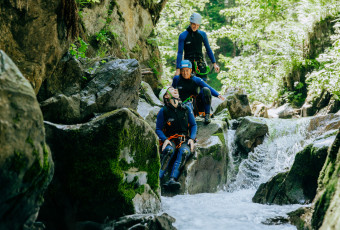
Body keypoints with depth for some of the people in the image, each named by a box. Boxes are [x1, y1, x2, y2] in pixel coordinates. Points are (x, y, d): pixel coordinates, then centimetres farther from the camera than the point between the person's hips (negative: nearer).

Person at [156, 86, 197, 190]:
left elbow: (193, 125, 15)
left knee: (184, 151, -33)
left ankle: (172, 180, -49)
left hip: (185, 140, 1)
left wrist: (191, 139, -1)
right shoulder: (163, 111, 3)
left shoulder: (186, 109, 11)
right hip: (170, 139, -1)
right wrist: (165, 139, -13)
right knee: (169, 150, -36)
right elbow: (158, 129, 5)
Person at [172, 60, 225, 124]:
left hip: (197, 104, 3)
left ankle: (207, 115, -17)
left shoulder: (196, 80, -2)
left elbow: (209, 88, -13)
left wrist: (218, 95, -29)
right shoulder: (176, 79, 2)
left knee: (205, 90, -26)